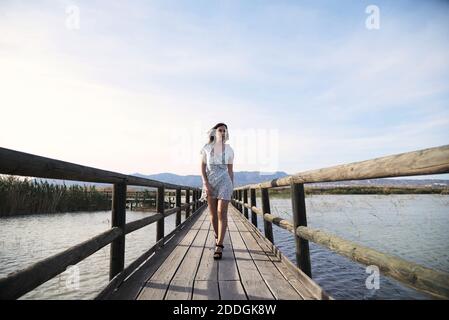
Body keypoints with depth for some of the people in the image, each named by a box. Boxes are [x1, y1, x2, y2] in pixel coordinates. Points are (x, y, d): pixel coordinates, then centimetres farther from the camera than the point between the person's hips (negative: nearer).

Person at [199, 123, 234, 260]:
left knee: (222, 212, -11)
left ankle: (219, 246, -10)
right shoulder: (207, 148, 2)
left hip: (224, 181, -1)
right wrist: (205, 183, -12)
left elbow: (230, 170, 10)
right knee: (213, 213, 10)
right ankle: (217, 237, 33)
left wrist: (232, 187, 10)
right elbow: (202, 167, 1)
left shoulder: (229, 150, 4)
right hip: (210, 182, 1)